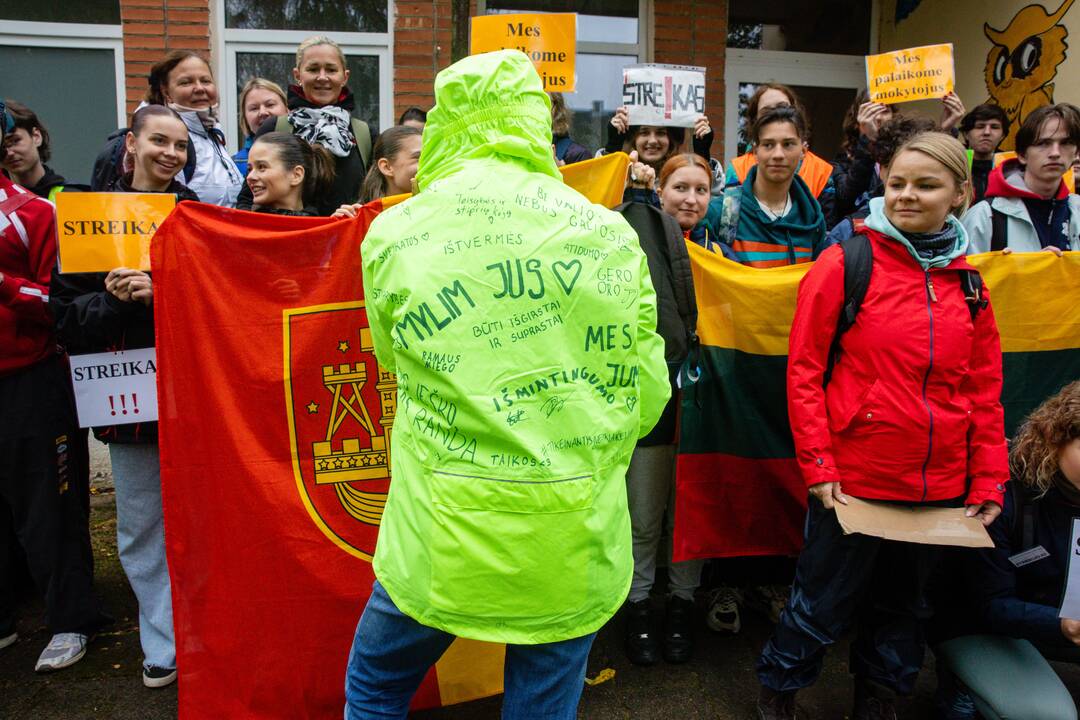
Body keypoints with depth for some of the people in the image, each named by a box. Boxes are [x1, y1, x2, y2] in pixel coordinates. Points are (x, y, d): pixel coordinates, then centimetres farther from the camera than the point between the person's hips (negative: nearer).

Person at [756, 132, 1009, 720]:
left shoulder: (968, 284, 6)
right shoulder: (846, 263, -9)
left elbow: (984, 391, 10)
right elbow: (803, 371, -10)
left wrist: (989, 482, 4)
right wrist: (818, 467, -14)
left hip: (939, 489, 5)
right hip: (853, 479, -4)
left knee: (902, 603, 21)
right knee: (824, 603, 9)